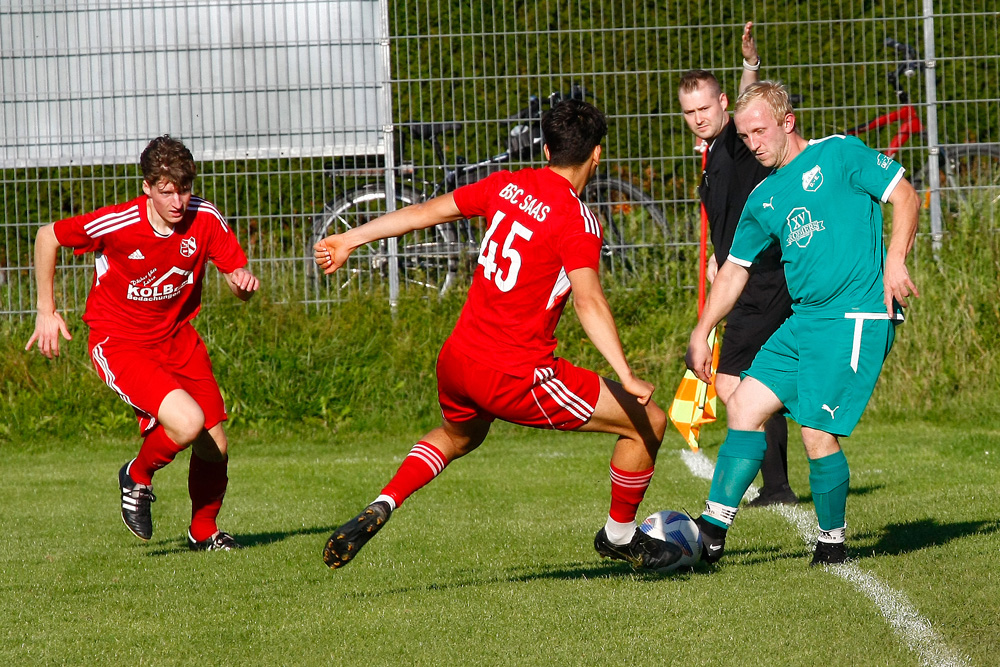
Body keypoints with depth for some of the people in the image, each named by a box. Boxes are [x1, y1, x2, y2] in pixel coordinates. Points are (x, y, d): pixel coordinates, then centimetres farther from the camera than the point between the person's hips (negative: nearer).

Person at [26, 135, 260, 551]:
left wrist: (243, 282, -26)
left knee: (215, 448, 5)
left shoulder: (205, 220, -12)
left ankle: (204, 532, 34)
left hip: (177, 339, 5)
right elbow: (47, 237, -7)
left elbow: (236, 273, -1)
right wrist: (46, 310, -3)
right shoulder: (117, 224, -23)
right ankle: (137, 478, 6)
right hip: (119, 344, -5)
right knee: (187, 423, -27)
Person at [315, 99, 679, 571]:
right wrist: (626, 377, -33)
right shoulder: (577, 221, -14)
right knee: (648, 422, 5)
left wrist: (349, 240, 24)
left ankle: (380, 508, 17)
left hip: (456, 360, 7)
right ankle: (619, 536, 24)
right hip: (515, 378, -7)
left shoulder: (507, 187, 5)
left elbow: (425, 212, 14)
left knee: (458, 436, 40)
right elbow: (588, 302, -26)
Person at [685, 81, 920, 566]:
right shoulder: (763, 199, 17)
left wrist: (895, 262, -17)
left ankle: (832, 543, 6)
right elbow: (735, 269, 25)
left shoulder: (838, 155, -2)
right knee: (744, 406, 1)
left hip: (857, 317, -8)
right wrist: (700, 335, 21)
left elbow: (904, 195, -4)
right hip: (803, 321, 8)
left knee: (817, 433, -11)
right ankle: (711, 531, 2)